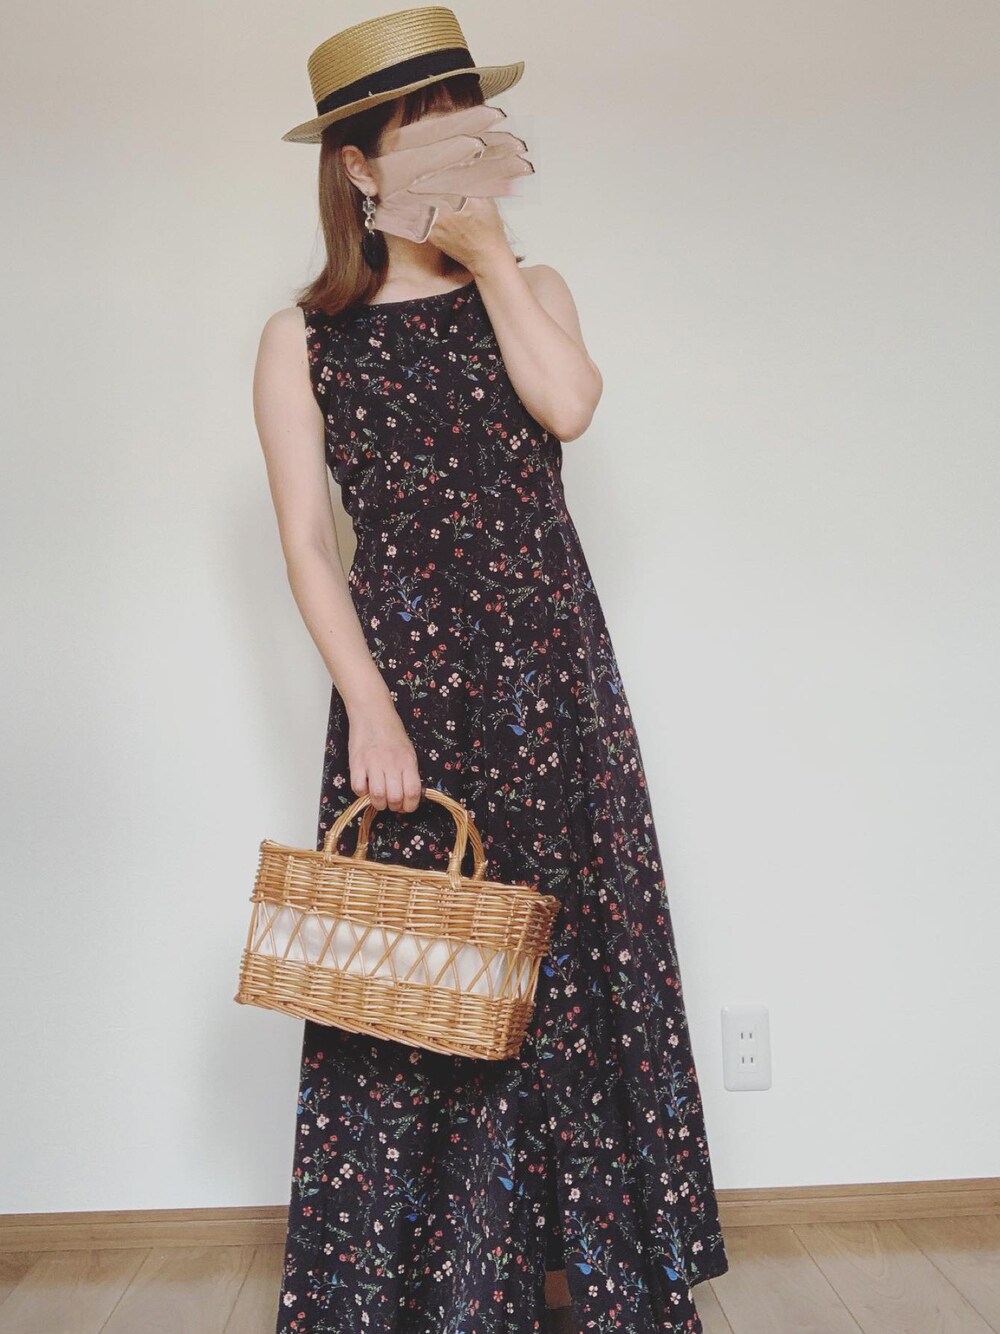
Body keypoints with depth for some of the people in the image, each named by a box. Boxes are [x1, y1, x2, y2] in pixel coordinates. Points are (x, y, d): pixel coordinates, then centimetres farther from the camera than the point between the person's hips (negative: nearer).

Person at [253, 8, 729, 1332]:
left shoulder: (531, 287, 12)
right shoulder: (302, 338, 5)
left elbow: (569, 403, -10)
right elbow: (308, 541, -3)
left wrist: (488, 251, -7)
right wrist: (369, 707, -14)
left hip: (554, 671, 2)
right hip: (408, 670, -2)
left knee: (572, 957, 5)